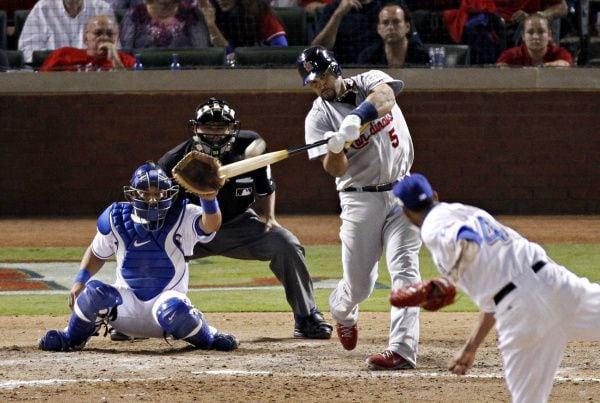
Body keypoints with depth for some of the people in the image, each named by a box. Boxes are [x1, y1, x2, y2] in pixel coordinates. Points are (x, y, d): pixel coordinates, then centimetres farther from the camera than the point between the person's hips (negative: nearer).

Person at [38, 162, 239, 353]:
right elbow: (97, 252, 15)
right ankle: (73, 338, 0)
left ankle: (208, 338, -5)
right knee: (94, 291, -28)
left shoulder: (183, 217, -9)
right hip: (127, 302, 2)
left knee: (174, 309, -38)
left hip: (167, 298, -2)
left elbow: (211, 225, -30)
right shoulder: (116, 219, -2)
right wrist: (80, 280, -1)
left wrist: (209, 198, -51)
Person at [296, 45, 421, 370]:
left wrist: (357, 118, -42)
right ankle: (342, 311, 39)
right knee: (358, 285, 3)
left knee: (404, 270, -14)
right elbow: (335, 169, -13)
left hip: (402, 194, 0)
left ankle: (403, 349, -18)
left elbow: (385, 96, -25)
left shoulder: (369, 82, 1)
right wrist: (335, 148, -35)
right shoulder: (318, 117, -2)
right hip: (360, 200, 0)